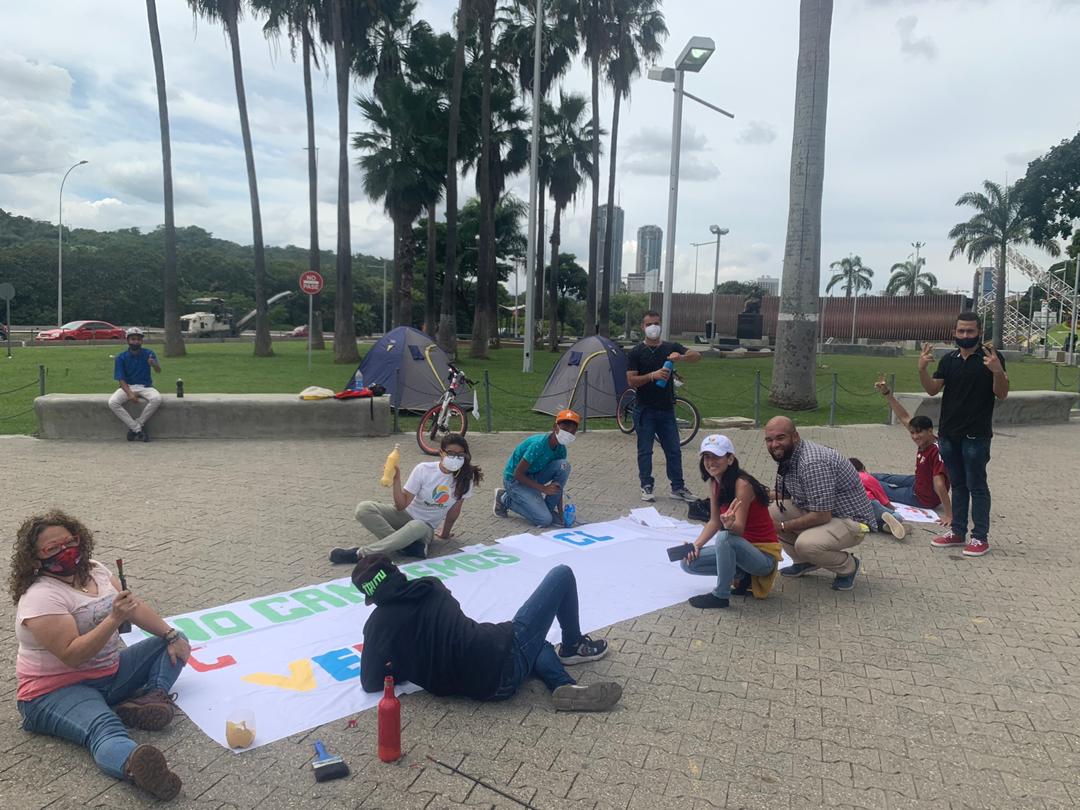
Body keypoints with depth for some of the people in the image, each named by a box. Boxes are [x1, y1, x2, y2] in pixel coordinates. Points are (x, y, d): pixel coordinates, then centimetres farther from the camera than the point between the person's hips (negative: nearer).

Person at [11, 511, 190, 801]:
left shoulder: (94, 570, 5)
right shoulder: (41, 597, -19)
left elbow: (135, 606, 9)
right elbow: (72, 655, -27)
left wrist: (171, 636, -1)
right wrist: (114, 619, -35)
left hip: (110, 673, 9)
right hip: (58, 690, -9)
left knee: (172, 642, 5)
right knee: (105, 729, -39)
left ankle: (153, 694, -23)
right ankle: (134, 766, -71)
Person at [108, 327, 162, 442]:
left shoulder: (148, 354, -2)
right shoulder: (121, 357, -1)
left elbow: (159, 371, -17)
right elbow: (121, 379, -6)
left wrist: (154, 365, -42)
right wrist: (129, 394, -24)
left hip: (145, 386, -1)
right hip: (127, 387, 1)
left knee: (156, 399, -33)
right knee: (112, 402, -28)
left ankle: (134, 428, -16)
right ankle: (138, 429, -20)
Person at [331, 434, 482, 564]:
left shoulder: (466, 477, -13)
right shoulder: (424, 469, -15)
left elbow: (454, 510, 0)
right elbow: (401, 505, -15)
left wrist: (445, 533, 11)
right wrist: (396, 480, -30)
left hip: (426, 527, -1)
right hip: (405, 515, 1)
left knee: (417, 527, -41)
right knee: (363, 508, -25)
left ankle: (359, 553, -33)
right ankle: (407, 543, -30)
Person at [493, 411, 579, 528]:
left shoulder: (561, 449, -6)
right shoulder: (539, 444, -29)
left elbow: (558, 484, 0)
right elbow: (517, 474, -26)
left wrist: (560, 511, -6)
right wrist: (543, 488, -28)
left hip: (533, 476, 7)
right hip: (515, 480, -7)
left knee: (564, 465, -16)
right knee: (545, 520, -17)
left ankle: (548, 509, -3)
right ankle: (505, 499, 3)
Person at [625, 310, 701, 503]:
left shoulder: (671, 348, 4)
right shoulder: (635, 353, -2)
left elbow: (697, 356, -8)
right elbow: (631, 381, -10)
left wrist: (681, 357, -29)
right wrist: (653, 375, -24)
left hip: (666, 409, 3)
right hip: (644, 411, -2)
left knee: (674, 450, 7)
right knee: (645, 451, 4)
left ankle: (678, 488, 18)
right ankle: (646, 487, 15)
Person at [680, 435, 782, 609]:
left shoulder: (742, 484, -23)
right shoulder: (714, 483, 1)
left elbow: (739, 529, -27)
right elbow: (714, 522, 6)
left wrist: (729, 524, -50)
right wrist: (696, 545, -8)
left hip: (764, 555, -8)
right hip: (742, 548, 8)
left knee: (725, 536, -38)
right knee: (689, 562, -3)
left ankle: (721, 596, -19)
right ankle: (743, 575, 7)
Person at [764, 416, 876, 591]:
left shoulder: (813, 463, -30)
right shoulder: (786, 457, 0)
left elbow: (821, 516, -29)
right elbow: (784, 494, 13)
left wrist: (782, 527, -19)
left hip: (851, 520, -9)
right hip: (818, 511, 9)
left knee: (806, 544, -33)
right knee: (770, 511, -6)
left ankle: (847, 566, 0)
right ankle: (804, 562, 13)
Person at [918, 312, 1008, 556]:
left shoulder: (990, 357, -5)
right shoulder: (949, 359, 9)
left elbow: (1001, 394, -8)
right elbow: (933, 390, 5)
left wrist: (997, 371, -27)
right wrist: (923, 369, -12)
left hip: (976, 435, -5)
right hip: (949, 433, 5)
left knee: (976, 485, -1)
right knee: (958, 484, 13)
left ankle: (980, 537, 7)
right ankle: (957, 531, 22)